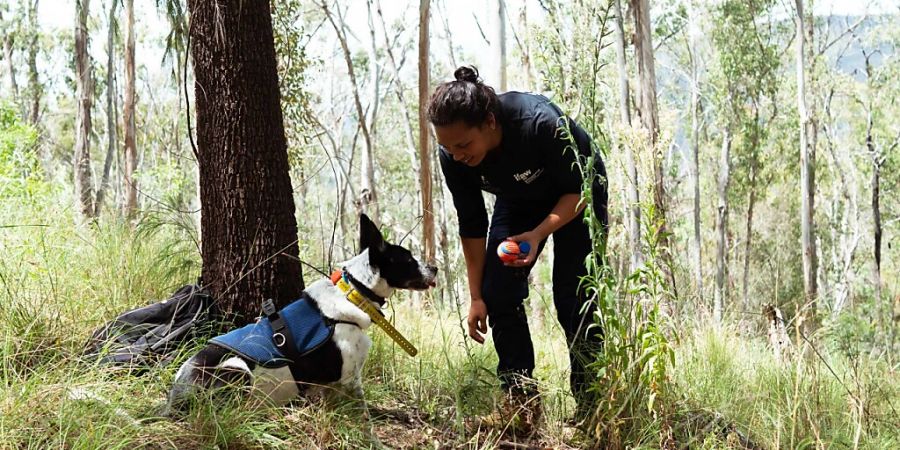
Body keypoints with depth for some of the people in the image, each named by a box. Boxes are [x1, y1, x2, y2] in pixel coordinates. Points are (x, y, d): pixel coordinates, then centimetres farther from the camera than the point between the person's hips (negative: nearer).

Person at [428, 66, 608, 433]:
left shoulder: (542, 124, -40)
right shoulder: (453, 157, -25)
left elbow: (578, 190, -25)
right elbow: (472, 225, -13)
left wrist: (538, 234, -39)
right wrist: (477, 297, -10)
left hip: (577, 197, -4)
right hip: (519, 202, 5)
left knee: (572, 297, -12)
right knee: (498, 292, -8)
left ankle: (589, 401, -1)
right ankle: (521, 398, -1)